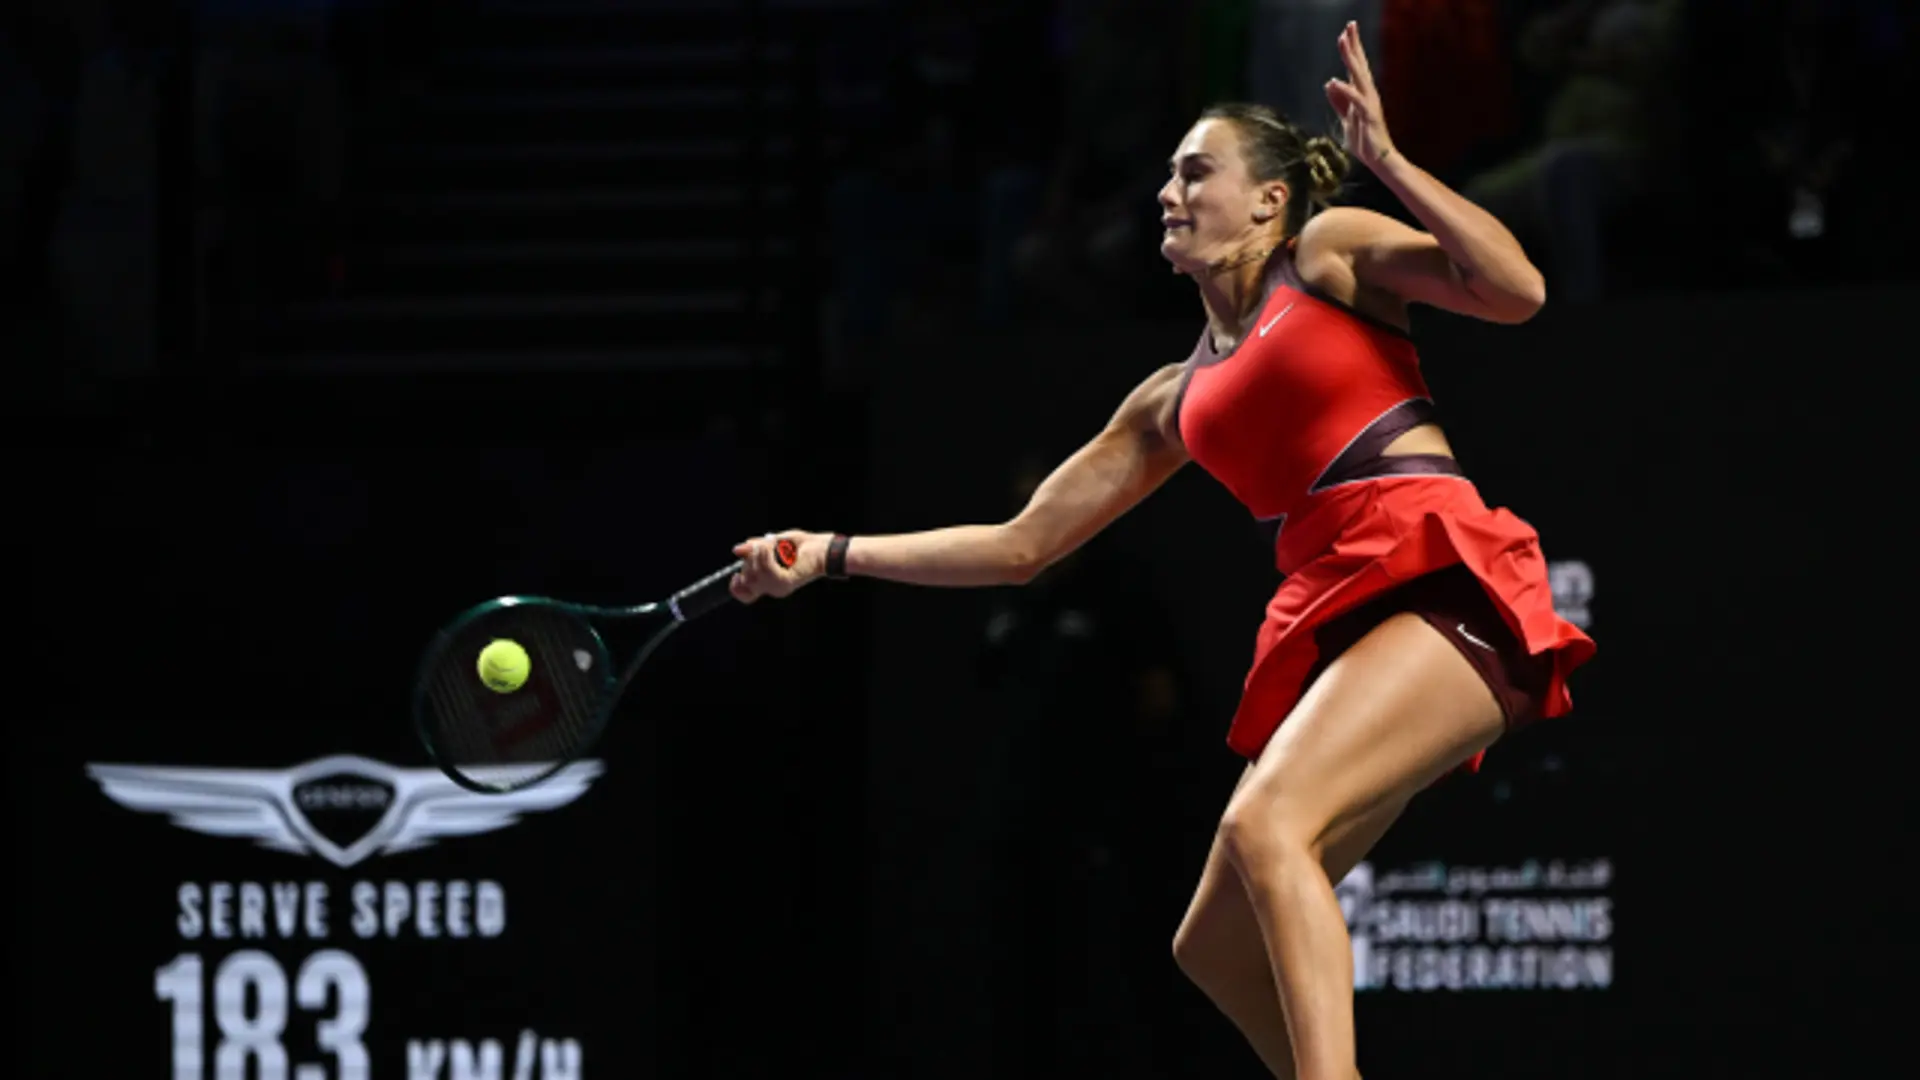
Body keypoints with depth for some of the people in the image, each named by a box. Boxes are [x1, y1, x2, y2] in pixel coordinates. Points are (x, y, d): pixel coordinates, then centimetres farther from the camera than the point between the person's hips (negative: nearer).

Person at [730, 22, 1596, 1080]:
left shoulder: (1330, 254, 9)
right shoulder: (1177, 401, 23)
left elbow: (1515, 290, -6)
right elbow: (1020, 543, 27)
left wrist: (1386, 161, -9)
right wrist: (833, 554, 23)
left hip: (1442, 588, -8)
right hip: (1330, 625, 8)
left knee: (1264, 820, -29)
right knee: (1217, 946, 4)